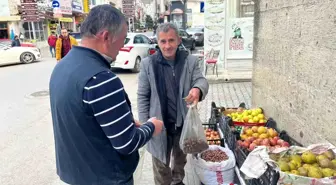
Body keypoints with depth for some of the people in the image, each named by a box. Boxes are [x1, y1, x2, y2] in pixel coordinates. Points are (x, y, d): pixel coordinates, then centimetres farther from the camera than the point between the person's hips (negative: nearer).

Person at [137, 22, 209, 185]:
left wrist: (198, 89, -38)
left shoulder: (190, 61, -4)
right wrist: (144, 124, -7)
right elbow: (142, 96, -5)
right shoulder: (147, 64, -9)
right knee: (161, 165, 14)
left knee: (181, 159, 27)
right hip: (160, 124, -2)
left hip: (184, 122, 3)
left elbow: (201, 80, -12)